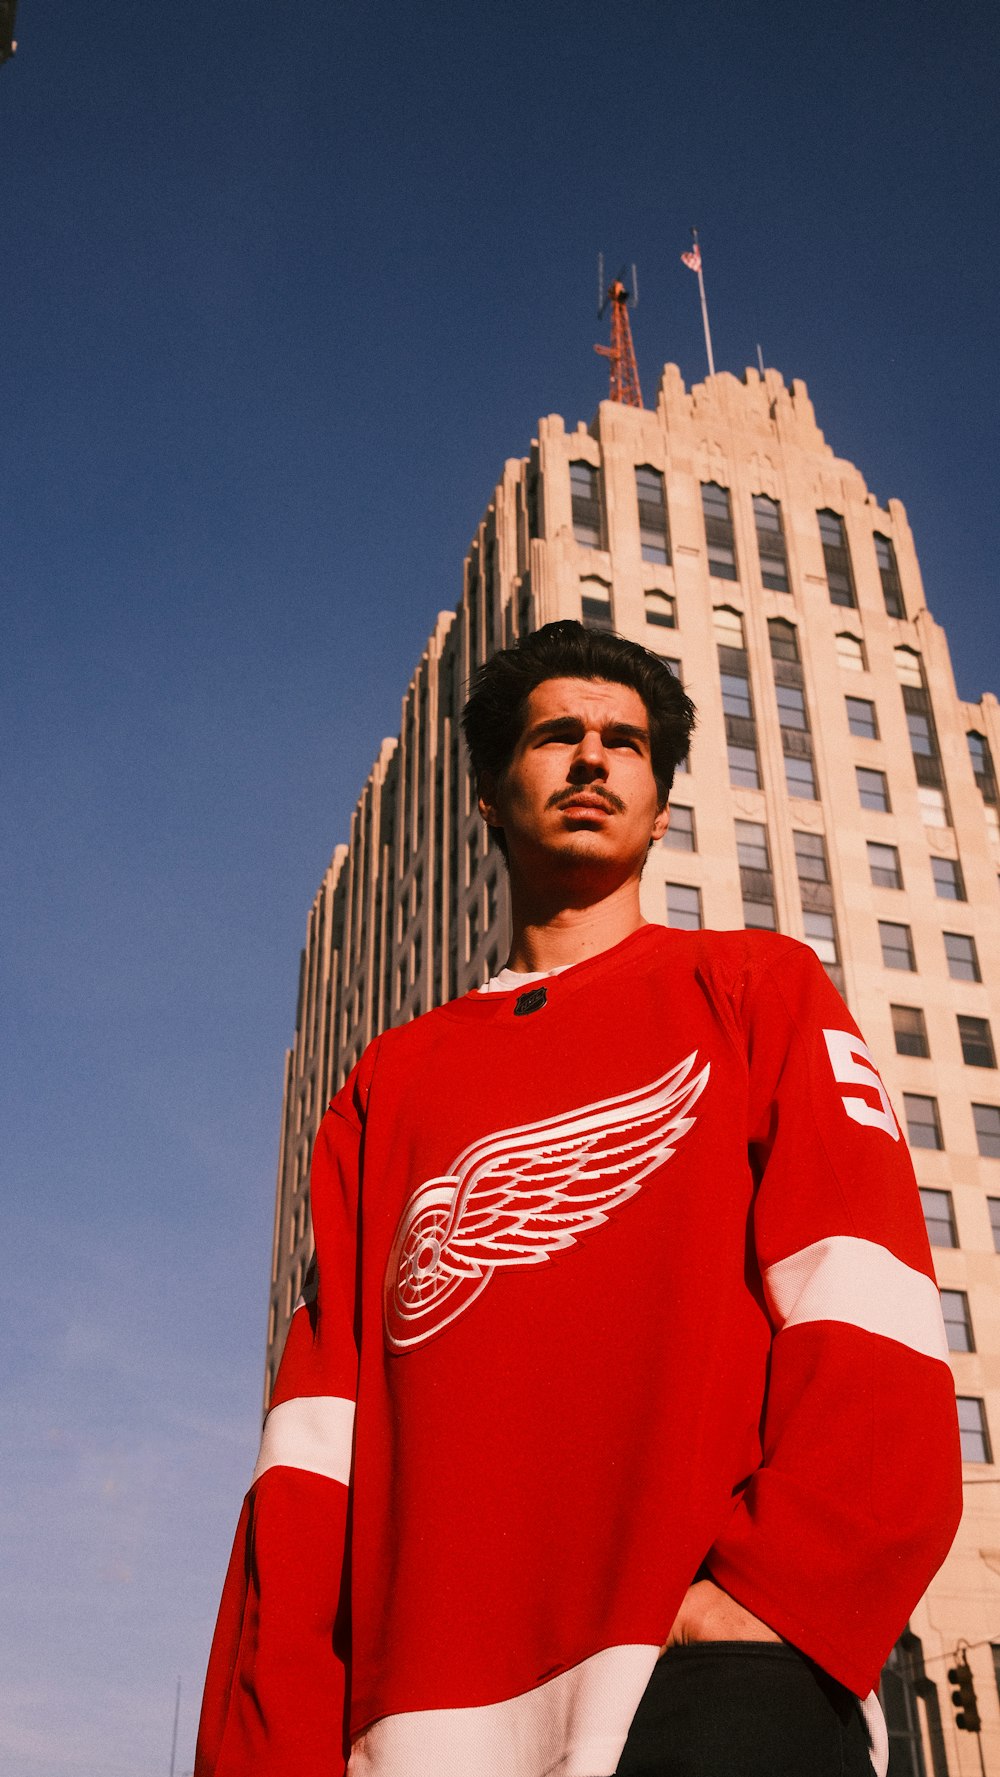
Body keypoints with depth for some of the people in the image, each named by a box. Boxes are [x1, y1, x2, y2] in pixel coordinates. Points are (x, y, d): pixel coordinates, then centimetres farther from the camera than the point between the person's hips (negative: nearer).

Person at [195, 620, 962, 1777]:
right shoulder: (393, 1082, 20)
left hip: (719, 1682, -3)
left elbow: (862, 1286, -4)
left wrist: (768, 1591, -19)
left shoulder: (755, 987, 12)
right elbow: (320, 1404, 11)